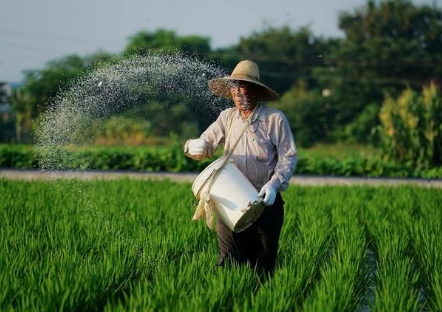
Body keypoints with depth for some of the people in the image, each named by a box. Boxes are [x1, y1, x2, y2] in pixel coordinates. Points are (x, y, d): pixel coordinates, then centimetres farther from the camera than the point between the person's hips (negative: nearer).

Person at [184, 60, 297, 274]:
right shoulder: (227, 117, 5)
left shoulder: (275, 119, -6)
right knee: (229, 262, 1)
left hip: (265, 202, -2)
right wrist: (195, 147, -20)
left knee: (263, 264, 7)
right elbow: (206, 144, 4)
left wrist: (274, 184, -19)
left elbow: (288, 157, -5)